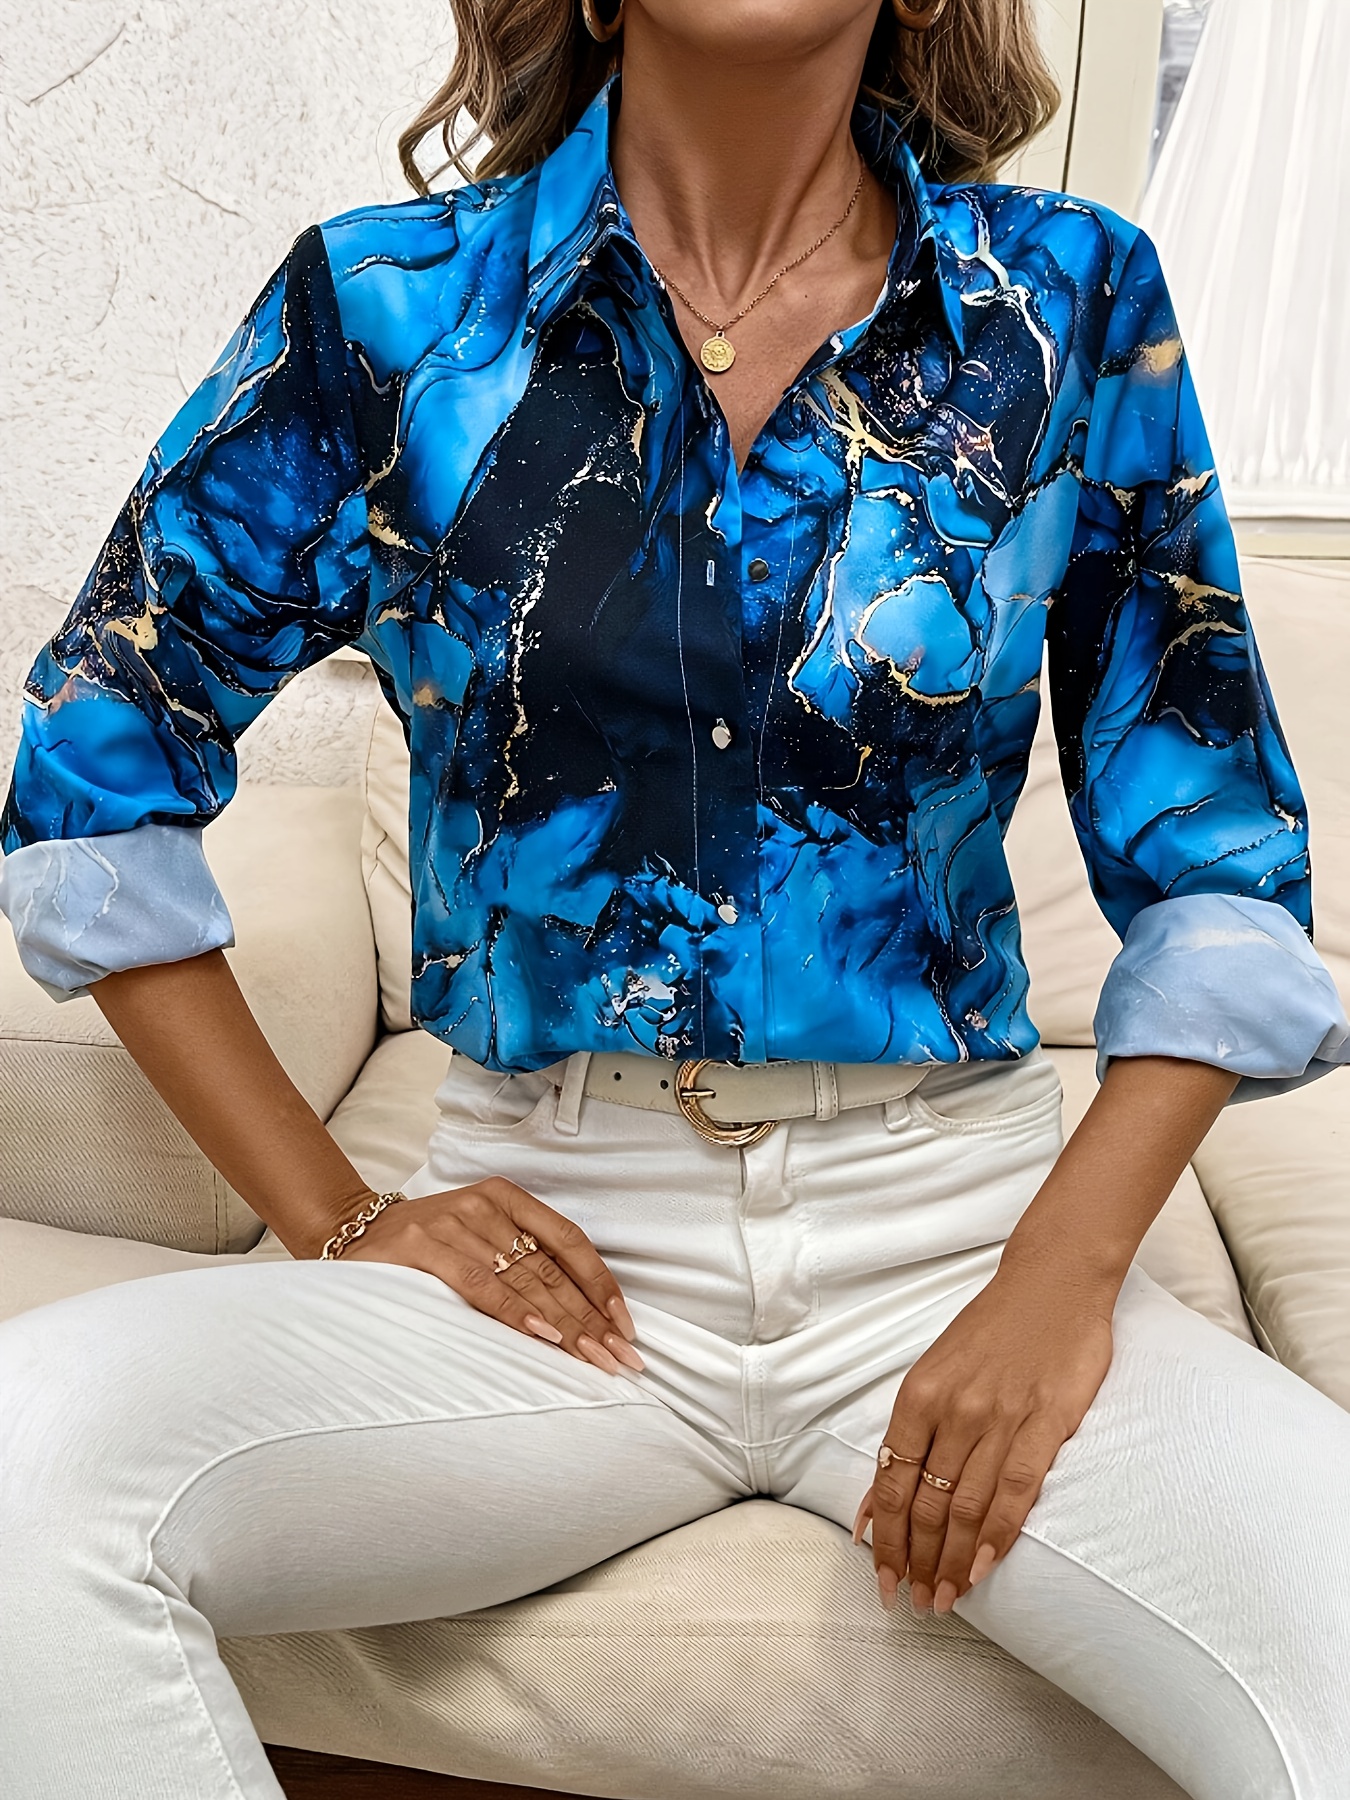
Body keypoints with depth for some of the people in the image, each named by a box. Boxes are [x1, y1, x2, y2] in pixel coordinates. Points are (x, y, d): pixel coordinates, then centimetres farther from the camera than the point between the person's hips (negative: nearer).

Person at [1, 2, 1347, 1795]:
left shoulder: (1070, 304, 2)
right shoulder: (392, 307, 0)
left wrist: (1066, 1274, -9)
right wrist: (330, 1217, -2)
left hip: (953, 1230, 1)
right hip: (558, 1256, 1)